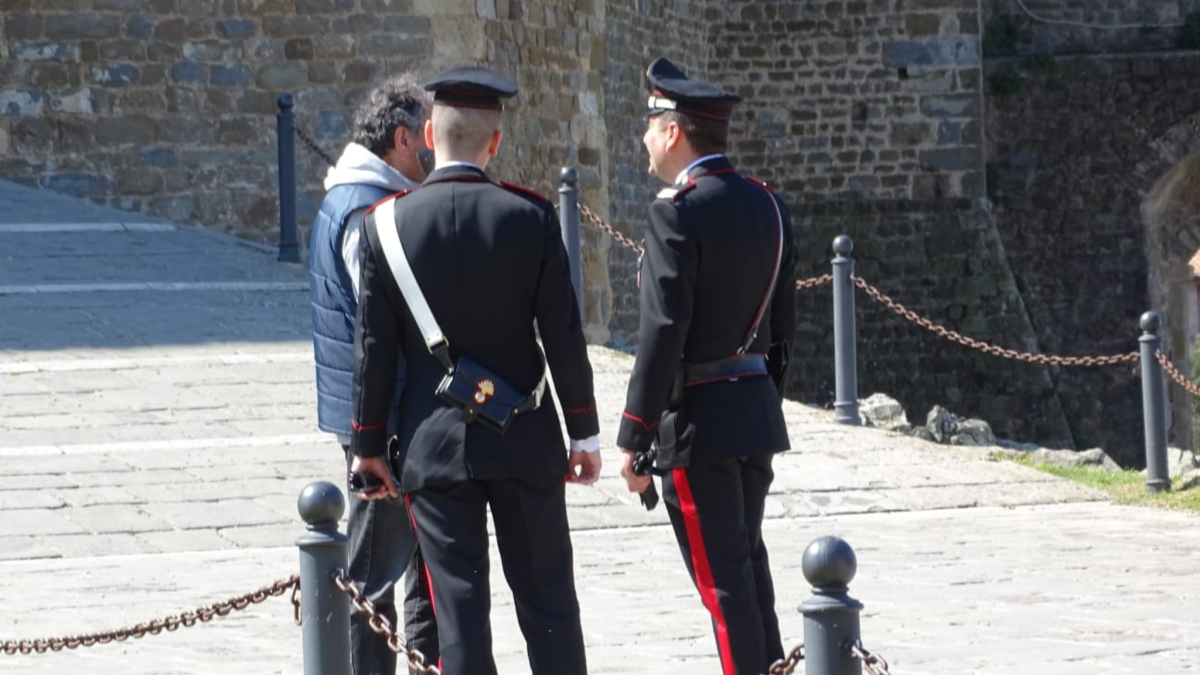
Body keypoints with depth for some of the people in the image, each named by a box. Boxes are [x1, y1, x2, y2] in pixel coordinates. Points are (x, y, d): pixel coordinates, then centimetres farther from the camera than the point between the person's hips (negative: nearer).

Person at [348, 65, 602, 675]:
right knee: (547, 604, 8)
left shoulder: (386, 224, -6)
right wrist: (584, 433, 5)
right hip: (525, 441, 0)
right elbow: (564, 336, -4)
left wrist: (368, 444, 6)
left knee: (459, 608, 2)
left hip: (435, 445, 0)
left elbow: (374, 347, -3)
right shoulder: (531, 217, -6)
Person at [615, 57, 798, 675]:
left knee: (721, 576, -2)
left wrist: (635, 437, -16)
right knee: (748, 563, 19)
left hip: (698, 419, -8)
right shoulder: (767, 206, 8)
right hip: (757, 410, 8)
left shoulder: (677, 212, -16)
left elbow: (663, 332, -20)